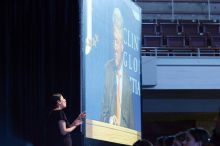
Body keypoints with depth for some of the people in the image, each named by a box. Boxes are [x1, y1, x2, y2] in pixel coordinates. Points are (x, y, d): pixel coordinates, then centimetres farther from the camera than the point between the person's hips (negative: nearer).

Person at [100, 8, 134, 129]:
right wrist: (109, 119, -14)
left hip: (125, 127, 1)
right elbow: (104, 103, 1)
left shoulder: (127, 78, 5)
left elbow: (130, 114, 9)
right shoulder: (107, 68, 0)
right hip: (109, 127, -1)